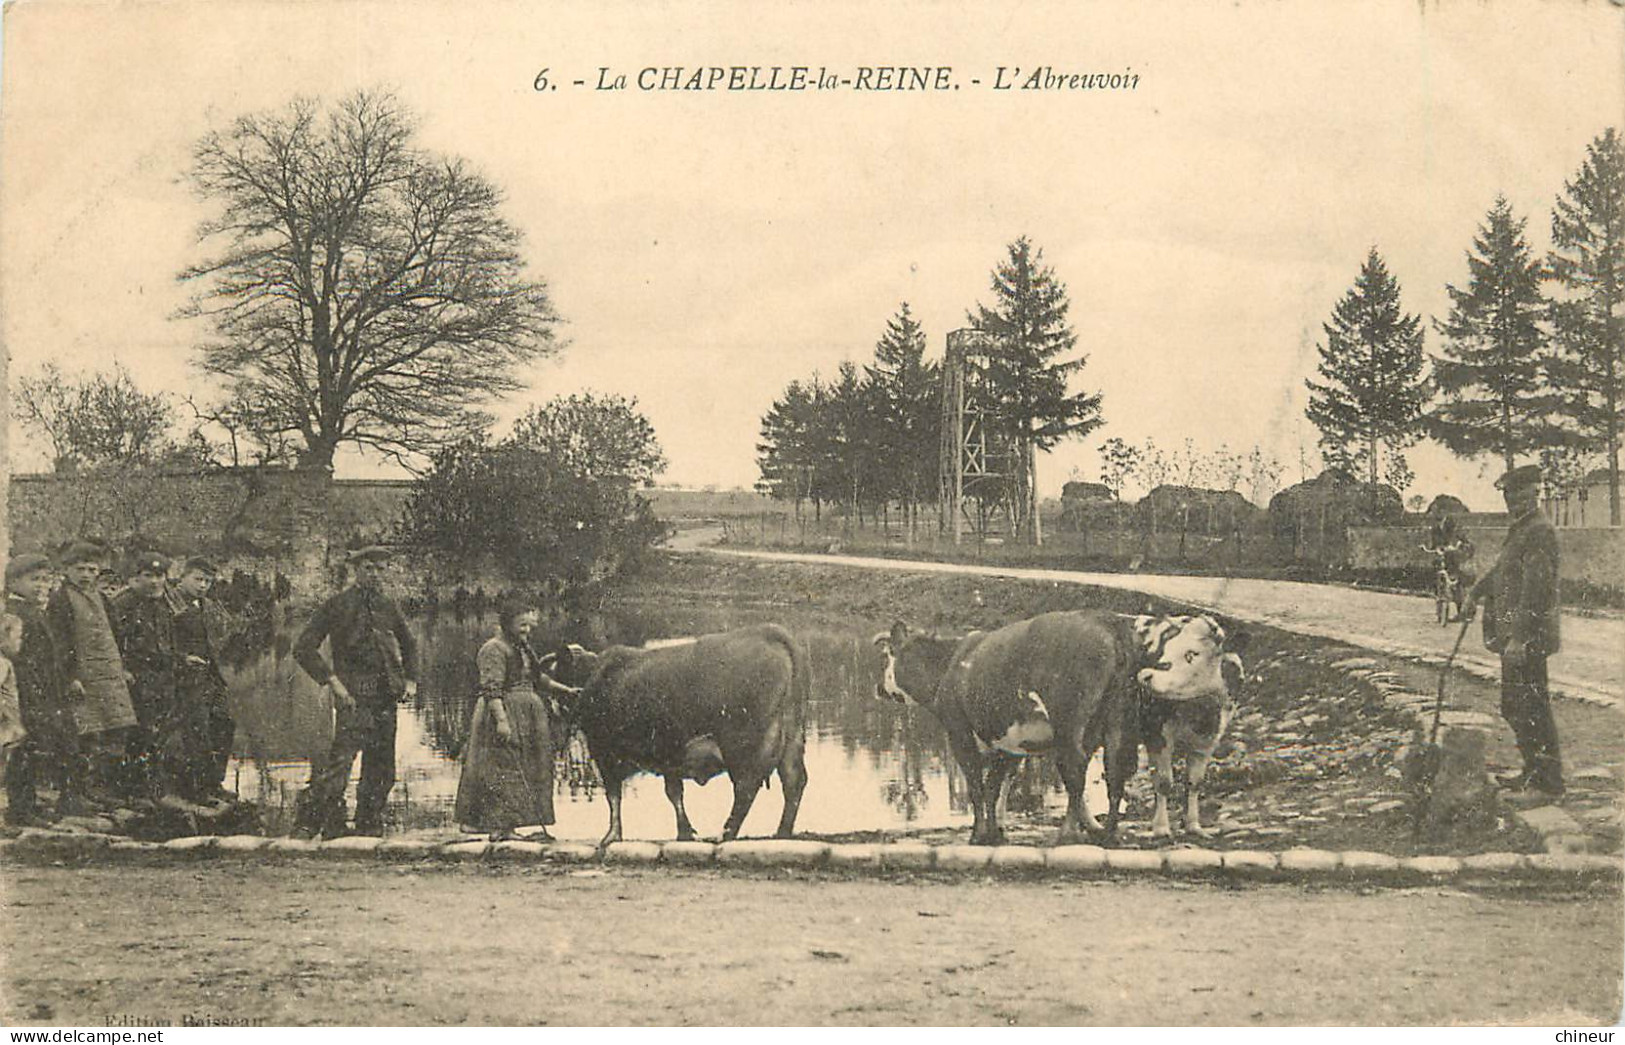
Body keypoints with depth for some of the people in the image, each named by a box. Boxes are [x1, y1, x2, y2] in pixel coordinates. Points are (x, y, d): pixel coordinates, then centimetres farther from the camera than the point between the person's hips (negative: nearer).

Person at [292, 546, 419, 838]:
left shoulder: (388, 606, 15)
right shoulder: (337, 605, -1)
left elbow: (409, 645, 31)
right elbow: (304, 648, -4)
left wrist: (410, 680, 18)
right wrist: (332, 680, -11)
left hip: (386, 697, 6)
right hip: (354, 696, -6)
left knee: (381, 770, 7)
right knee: (340, 759, -17)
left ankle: (369, 827, 16)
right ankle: (308, 824, -14)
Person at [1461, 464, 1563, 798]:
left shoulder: (1540, 532, -16)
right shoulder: (1518, 531, 16)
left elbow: (1536, 586, -22)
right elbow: (1499, 570, 32)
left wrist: (1519, 637, -25)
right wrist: (1474, 595, 21)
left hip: (1528, 636, -10)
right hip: (1515, 635, 10)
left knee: (1530, 708, -5)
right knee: (1513, 707, 17)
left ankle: (1550, 781, 2)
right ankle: (1534, 770, 27)